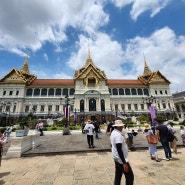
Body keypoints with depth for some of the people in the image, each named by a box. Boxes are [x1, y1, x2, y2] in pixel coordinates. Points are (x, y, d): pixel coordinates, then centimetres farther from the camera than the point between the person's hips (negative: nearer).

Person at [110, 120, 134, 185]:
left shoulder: (113, 133, 7)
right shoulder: (118, 135, -25)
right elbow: (119, 150, -27)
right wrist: (124, 163, -24)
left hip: (117, 158, 9)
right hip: (121, 159, -9)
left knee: (118, 176, 19)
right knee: (130, 176, 4)